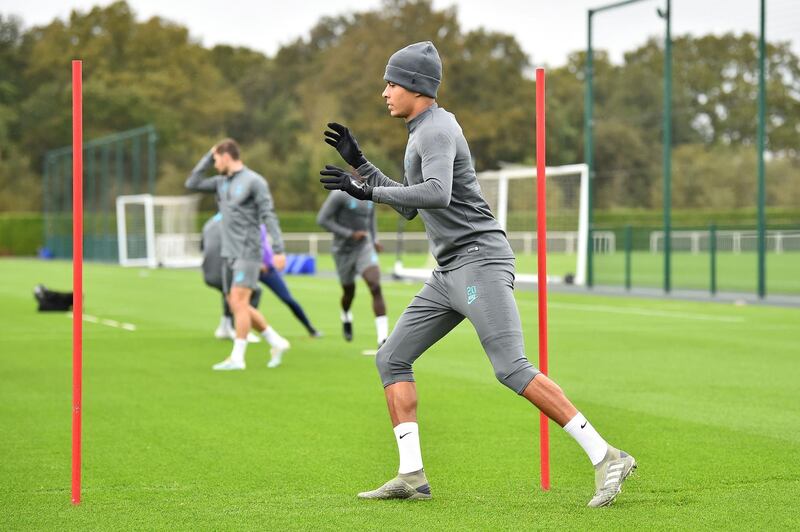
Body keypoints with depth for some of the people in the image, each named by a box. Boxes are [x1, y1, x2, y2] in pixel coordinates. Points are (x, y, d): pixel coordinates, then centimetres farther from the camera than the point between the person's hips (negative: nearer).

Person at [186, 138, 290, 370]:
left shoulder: (254, 181, -7)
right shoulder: (222, 182, 14)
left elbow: (269, 216, -11)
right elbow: (192, 184, 14)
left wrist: (278, 249, -19)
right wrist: (208, 155, 11)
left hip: (248, 253, -8)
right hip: (229, 254, 8)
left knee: (239, 302, -14)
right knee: (236, 305, 8)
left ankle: (237, 357, -12)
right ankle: (277, 342, 19)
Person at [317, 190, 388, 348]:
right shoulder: (340, 194, -16)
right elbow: (322, 219, -17)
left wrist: (374, 240, 9)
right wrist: (350, 234, -20)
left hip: (364, 248, 3)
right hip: (344, 251, -3)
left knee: (376, 287, -19)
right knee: (349, 293, 14)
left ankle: (383, 338, -25)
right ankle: (346, 317, 53)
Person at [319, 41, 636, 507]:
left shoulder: (437, 129, -10)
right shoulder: (423, 133, 21)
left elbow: (437, 194, -28)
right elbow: (409, 207, 29)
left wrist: (368, 191, -23)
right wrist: (360, 163, 28)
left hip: (480, 259, -10)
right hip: (450, 272, 10)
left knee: (512, 368, -20)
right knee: (392, 358, 6)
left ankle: (606, 457, -20)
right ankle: (411, 476, 3)